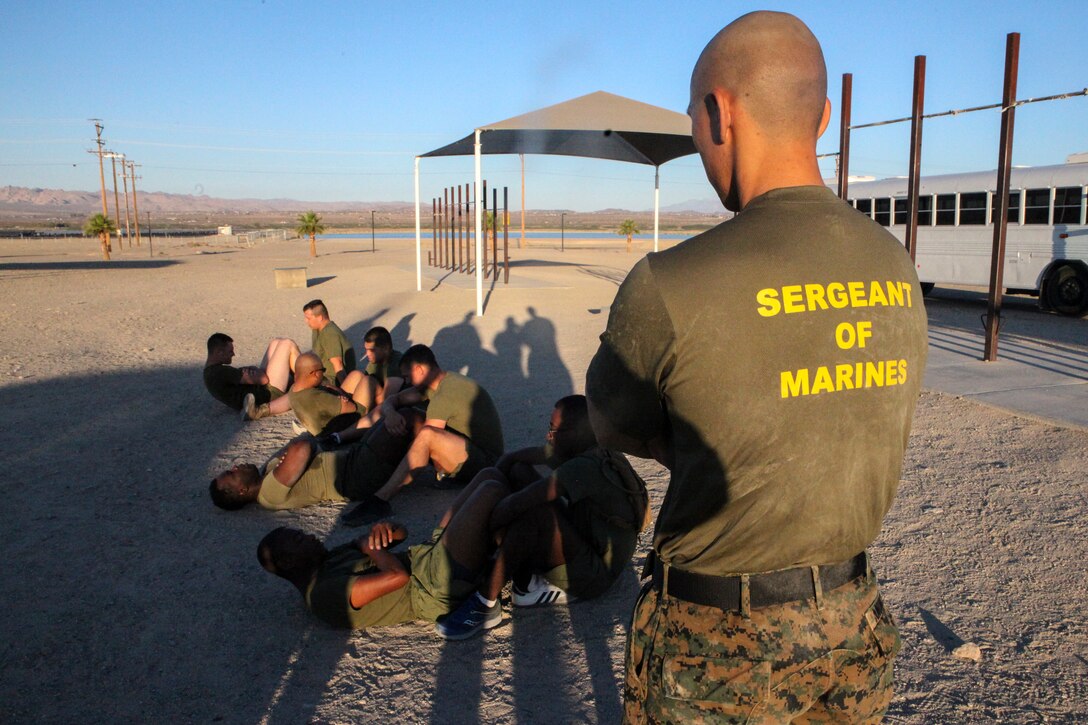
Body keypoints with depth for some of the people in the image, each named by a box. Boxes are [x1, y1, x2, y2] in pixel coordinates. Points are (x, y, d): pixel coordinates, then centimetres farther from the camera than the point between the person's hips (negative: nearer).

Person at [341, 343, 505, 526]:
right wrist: (390, 413, -15)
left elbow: (427, 437, -18)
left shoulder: (445, 394, -20)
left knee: (427, 436, -35)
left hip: (486, 461, -10)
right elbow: (392, 400, 9)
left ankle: (380, 500, -37)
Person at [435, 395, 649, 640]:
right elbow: (512, 459, 5)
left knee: (533, 511, -35)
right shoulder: (574, 452, 0)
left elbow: (513, 506, -33)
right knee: (520, 472, 1)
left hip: (593, 572, -10)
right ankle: (526, 581, -4)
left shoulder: (587, 468, -27)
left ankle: (485, 604, -21)